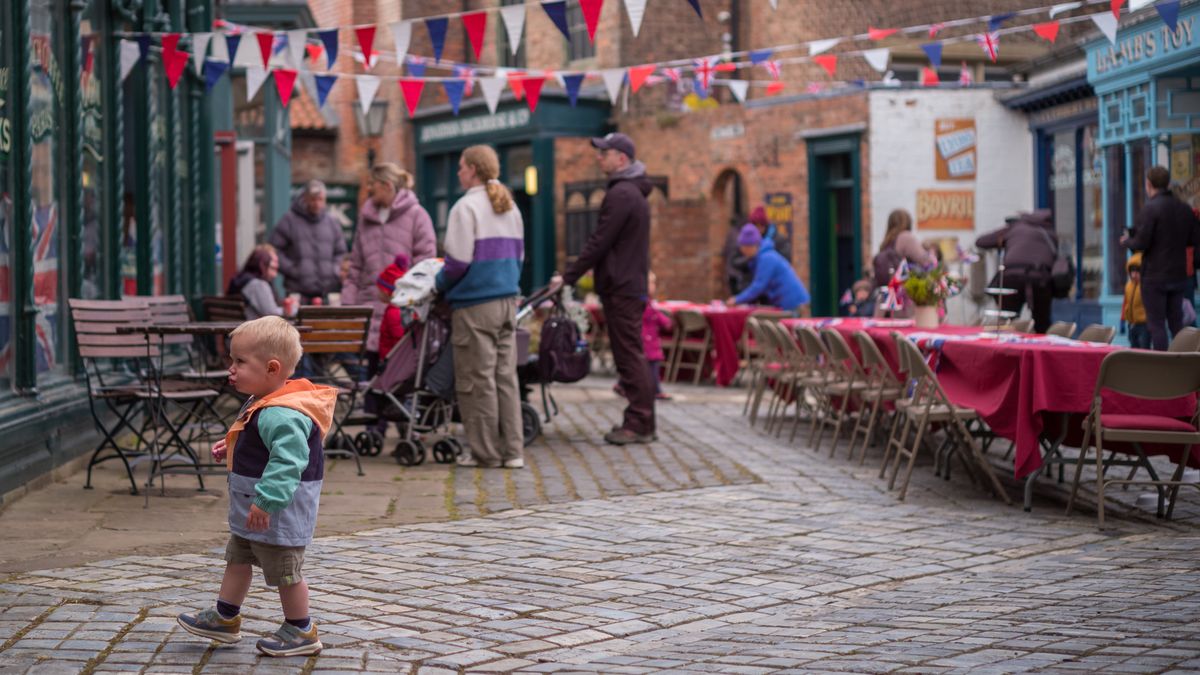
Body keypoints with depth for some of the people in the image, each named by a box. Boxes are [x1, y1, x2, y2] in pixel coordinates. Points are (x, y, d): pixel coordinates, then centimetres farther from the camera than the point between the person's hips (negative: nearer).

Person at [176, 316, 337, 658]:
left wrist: (267, 501, -40)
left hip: (278, 514, -11)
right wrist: (231, 448, 16)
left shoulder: (282, 415, -29)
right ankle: (225, 618, 36)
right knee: (237, 559, 22)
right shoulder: (263, 405, 7)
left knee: (284, 570, 3)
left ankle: (301, 633, 18)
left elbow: (288, 461, -37)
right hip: (251, 510, 11)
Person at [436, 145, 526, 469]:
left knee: (477, 379, 0)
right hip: (508, 299, 7)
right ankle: (512, 451, 9)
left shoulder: (467, 207, -10)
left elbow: (459, 260, -14)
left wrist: (439, 283, 2)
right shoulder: (511, 208, 14)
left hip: (475, 304, -7)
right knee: (506, 376, 9)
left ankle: (486, 452, 3)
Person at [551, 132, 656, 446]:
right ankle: (640, 422, 14)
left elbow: (599, 243, -18)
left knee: (629, 355, -9)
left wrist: (568, 277, -13)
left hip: (621, 288, -10)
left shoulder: (621, 195, -15)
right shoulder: (633, 192, 18)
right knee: (630, 355, 12)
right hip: (632, 284, 10)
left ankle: (638, 424, -8)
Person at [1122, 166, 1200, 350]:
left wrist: (1126, 241, 2)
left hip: (1155, 275, -6)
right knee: (1176, 322, 15)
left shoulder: (1150, 208, -14)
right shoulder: (1184, 208, 5)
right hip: (1179, 275, 6)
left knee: (1156, 324, -1)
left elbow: (1140, 243, -18)